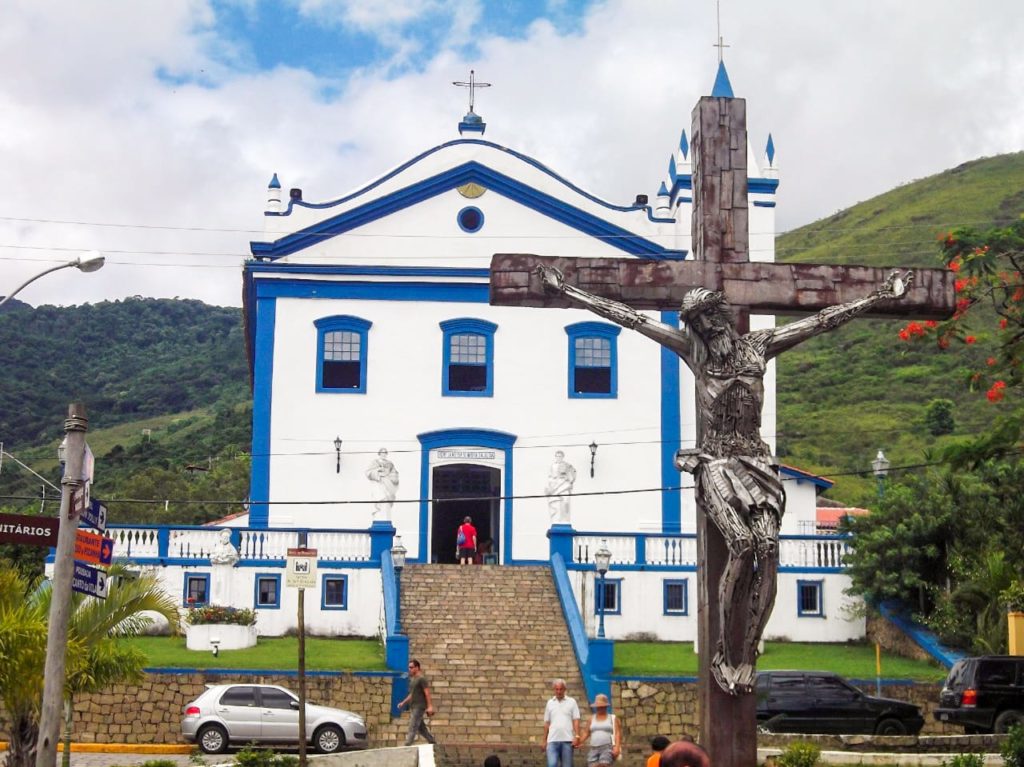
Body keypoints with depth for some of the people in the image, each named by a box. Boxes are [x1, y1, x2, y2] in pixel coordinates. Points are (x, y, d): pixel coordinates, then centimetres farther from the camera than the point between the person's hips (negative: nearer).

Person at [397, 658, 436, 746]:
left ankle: (407, 746, -12)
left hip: (419, 707, -9)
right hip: (413, 707, 9)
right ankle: (433, 741, 20)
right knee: (421, 728, 11)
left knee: (412, 727, -11)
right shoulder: (412, 679, 17)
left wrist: (430, 706, -22)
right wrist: (403, 702, 19)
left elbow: (427, 693, -16)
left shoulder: (422, 679, -11)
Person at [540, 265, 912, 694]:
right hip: (715, 461, -2)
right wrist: (566, 291, 8)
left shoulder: (759, 345, 12)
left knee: (768, 545, -23)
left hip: (756, 461, 2)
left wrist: (880, 297, 19)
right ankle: (726, 655, -15)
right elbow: (627, 317, 7)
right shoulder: (692, 349, 8)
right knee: (742, 543, -27)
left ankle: (746, 655, -18)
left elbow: (824, 321, 16)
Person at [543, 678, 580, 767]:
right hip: (553, 740, 1)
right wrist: (545, 740, 11)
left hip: (567, 740, -1)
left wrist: (577, 736, -12)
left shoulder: (571, 702, 6)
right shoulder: (550, 703, 12)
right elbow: (547, 723, 14)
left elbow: (576, 721, 0)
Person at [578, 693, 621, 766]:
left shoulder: (613, 718, 8)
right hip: (594, 748, 4)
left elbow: (617, 733, -1)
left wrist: (617, 747, -14)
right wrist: (579, 742, -3)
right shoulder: (592, 718, 17)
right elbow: (586, 733, 13)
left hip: (608, 748, -3)